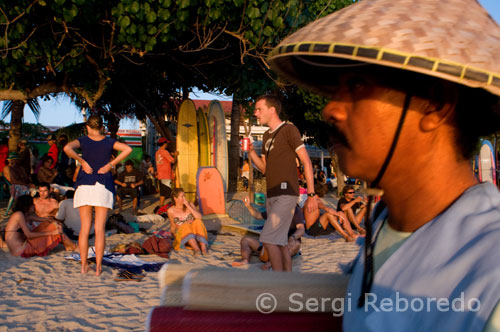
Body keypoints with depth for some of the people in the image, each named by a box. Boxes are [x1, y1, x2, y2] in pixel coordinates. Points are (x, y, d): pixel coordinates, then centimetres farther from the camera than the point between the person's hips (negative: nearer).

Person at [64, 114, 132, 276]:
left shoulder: (83, 141, 3)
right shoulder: (109, 142, 5)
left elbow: (67, 148, -17)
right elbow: (128, 149, -9)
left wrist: (82, 162, -7)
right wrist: (111, 164, -6)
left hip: (84, 185, 0)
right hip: (103, 186, 0)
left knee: (85, 227, 7)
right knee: (99, 228, 1)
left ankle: (84, 265, 9)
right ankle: (98, 267, 0)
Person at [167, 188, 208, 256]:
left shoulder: (190, 204, 3)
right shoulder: (171, 211, -1)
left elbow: (199, 217, -10)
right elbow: (173, 228, 11)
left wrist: (188, 206, -13)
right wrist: (184, 224, -2)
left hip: (196, 234, 2)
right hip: (182, 235, -2)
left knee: (198, 221, -27)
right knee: (186, 226, -32)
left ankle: (203, 247, -39)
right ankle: (196, 248, -50)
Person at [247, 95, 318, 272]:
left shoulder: (289, 130, -7)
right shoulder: (267, 136, 17)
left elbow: (306, 162, -10)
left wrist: (311, 195, -15)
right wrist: (251, 152, 3)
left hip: (286, 193, -9)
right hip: (272, 195, 9)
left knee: (268, 239, -14)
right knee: (280, 242, 10)